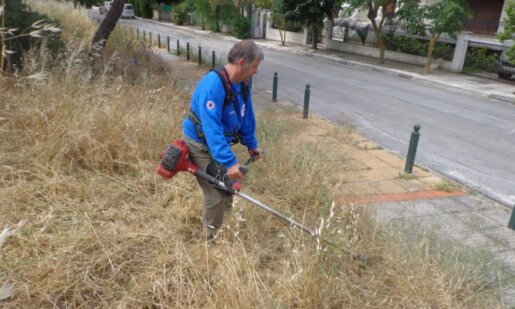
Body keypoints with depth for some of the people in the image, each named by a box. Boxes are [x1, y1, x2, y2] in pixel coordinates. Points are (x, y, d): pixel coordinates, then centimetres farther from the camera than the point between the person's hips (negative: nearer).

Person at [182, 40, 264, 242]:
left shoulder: (242, 83, -5)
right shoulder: (212, 85, -33)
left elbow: (246, 116, 8)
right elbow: (212, 129, -38)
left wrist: (251, 144, 10)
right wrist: (229, 162, -40)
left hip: (219, 142, 9)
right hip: (200, 144, -8)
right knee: (216, 194, -6)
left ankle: (226, 226, 45)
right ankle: (212, 238, 16)